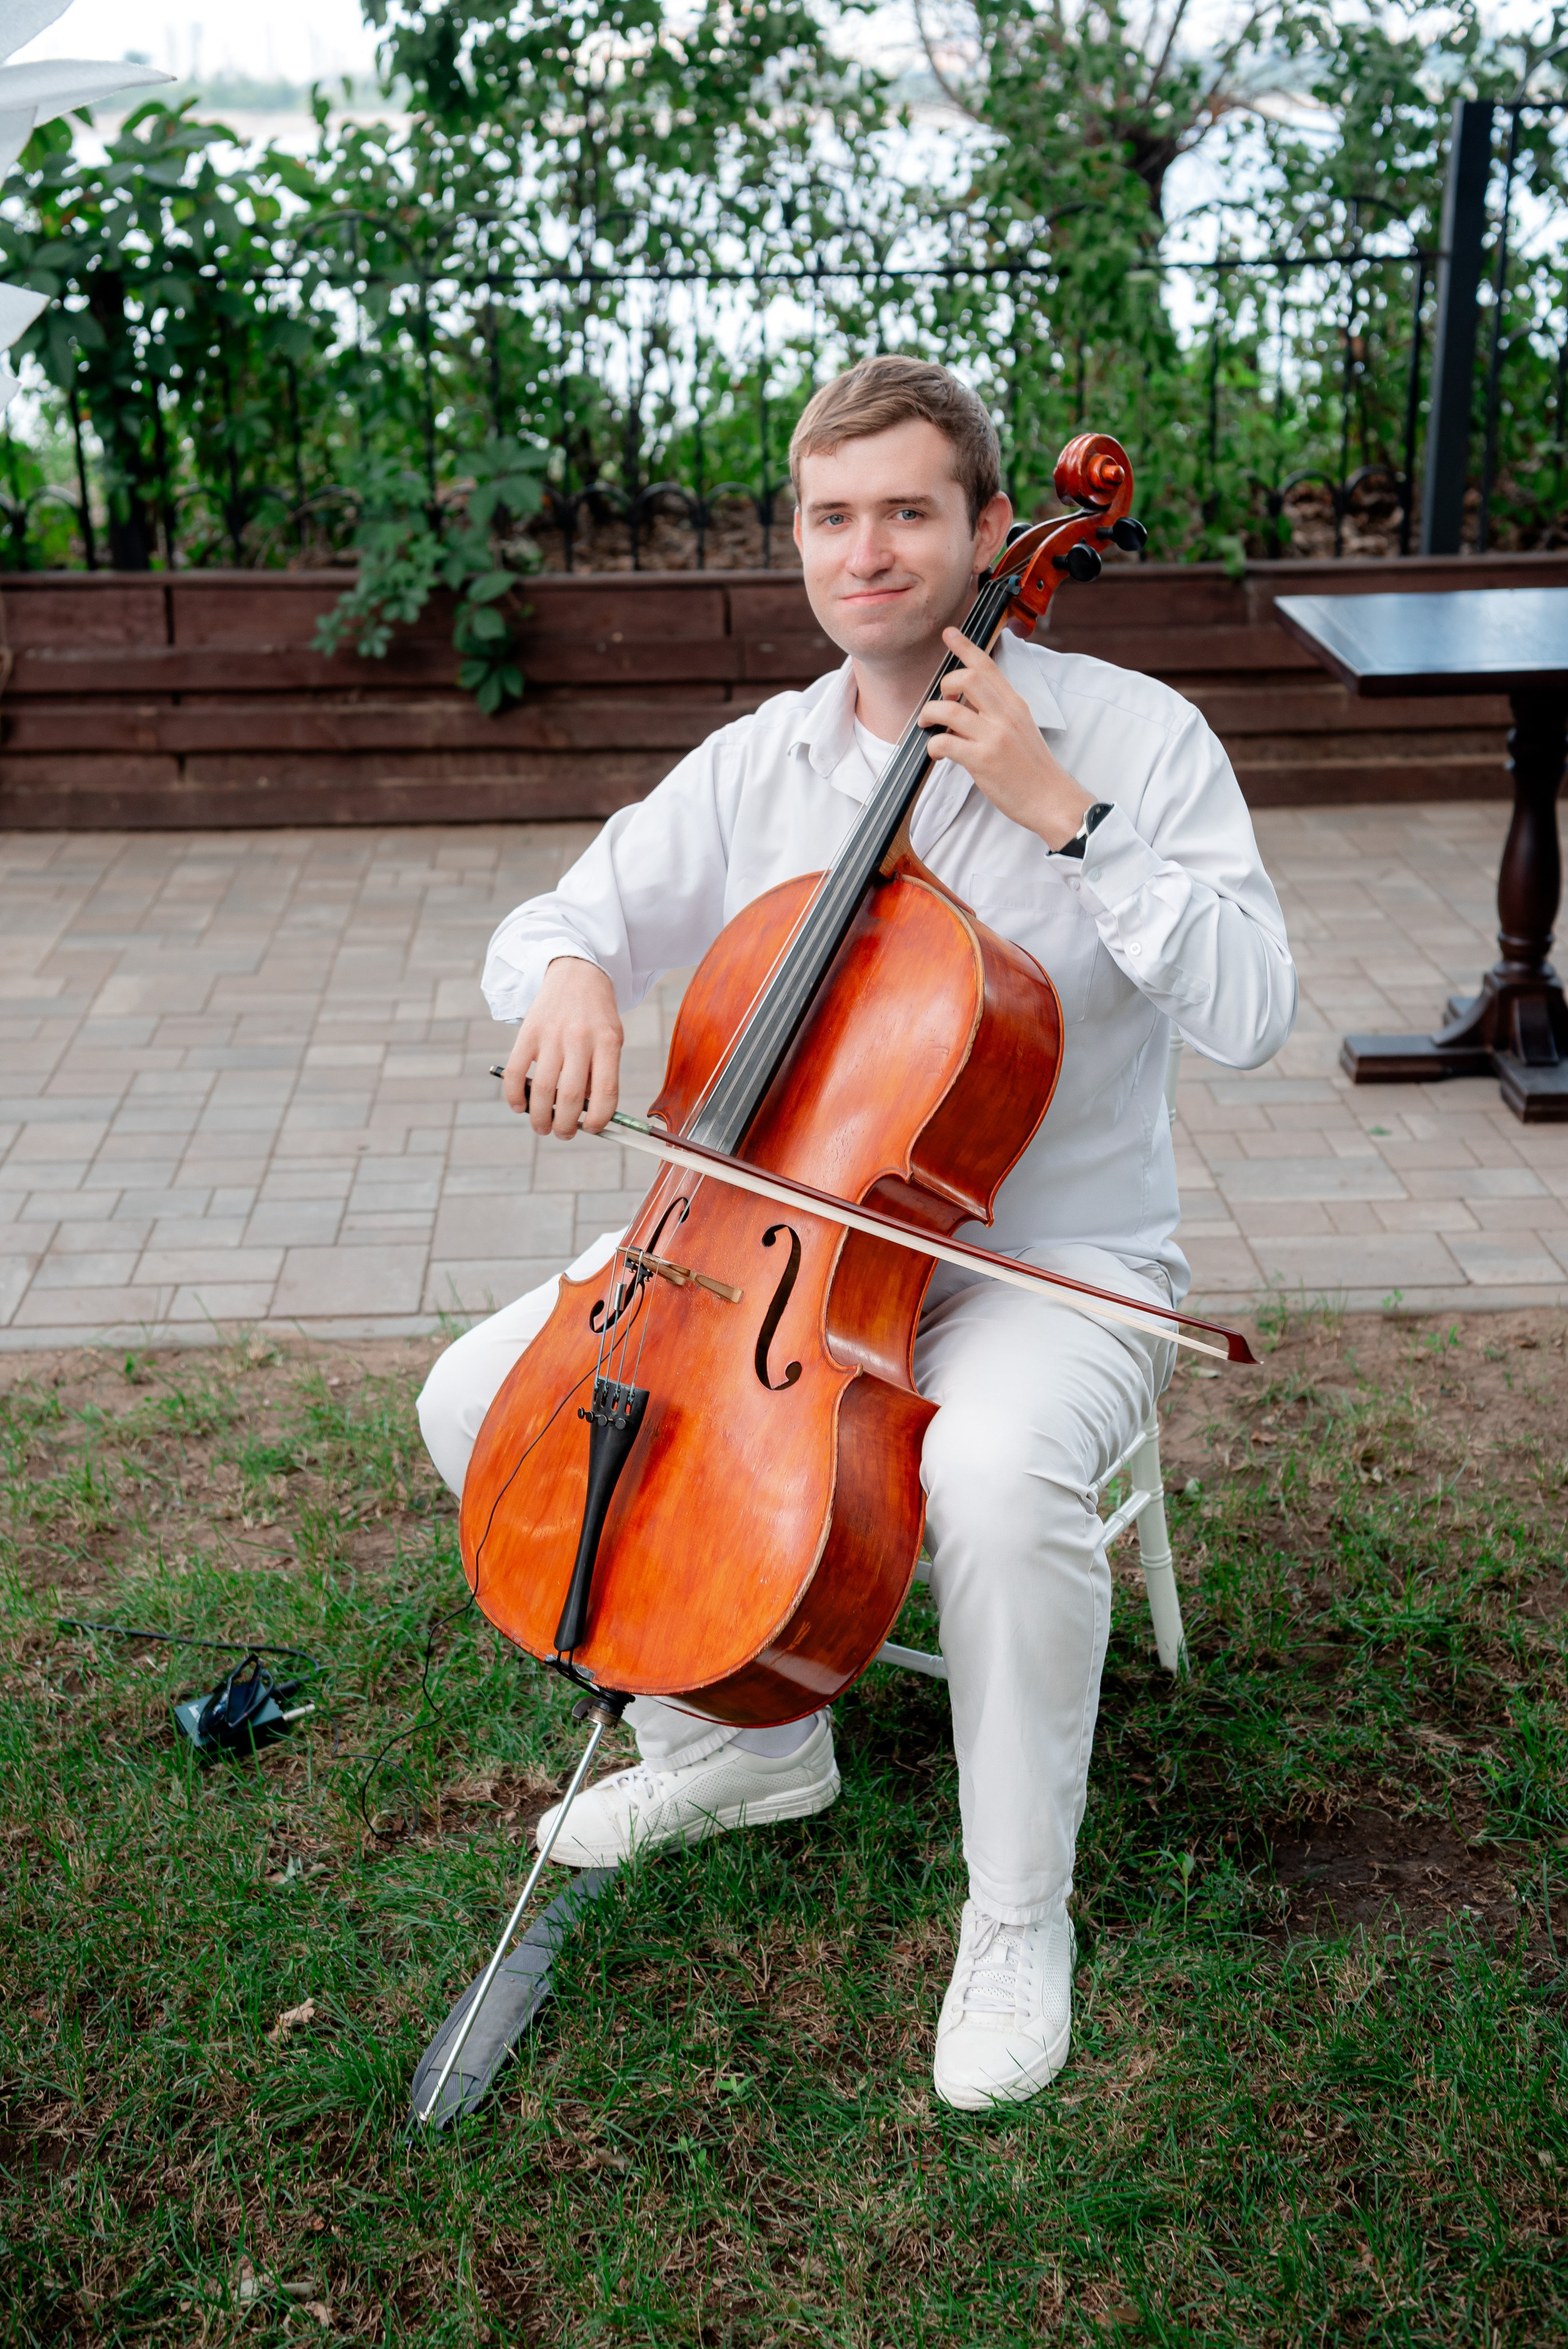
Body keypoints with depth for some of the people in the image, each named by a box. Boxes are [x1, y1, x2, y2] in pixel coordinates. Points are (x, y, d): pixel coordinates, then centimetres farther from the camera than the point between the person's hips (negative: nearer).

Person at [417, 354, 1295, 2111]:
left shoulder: (1133, 735, -7)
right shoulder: (754, 768, 4)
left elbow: (1247, 1016, -16)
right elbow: (552, 924, 7)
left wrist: (1066, 815, -22)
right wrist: (569, 971, -18)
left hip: (1051, 1261, -5)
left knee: (998, 1471, -38)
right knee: (479, 1402, -7)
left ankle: (1018, 1911, -10)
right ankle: (736, 1738, 13)